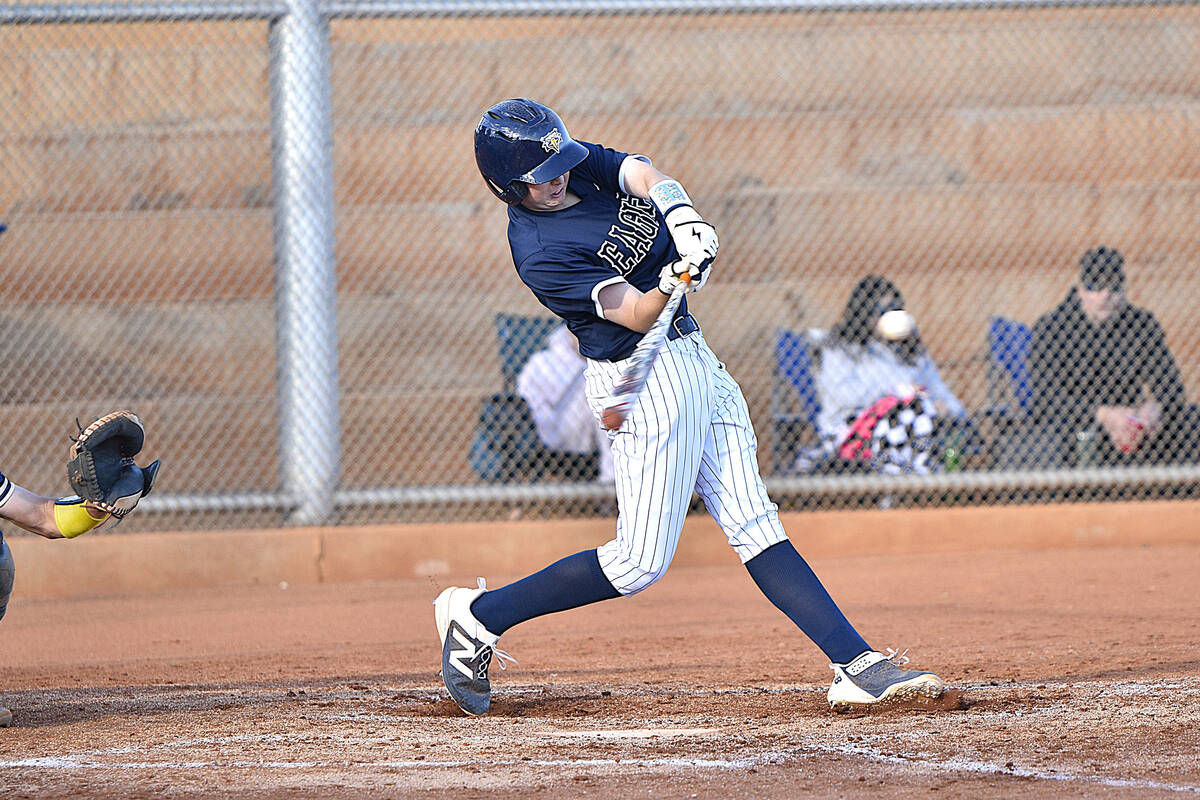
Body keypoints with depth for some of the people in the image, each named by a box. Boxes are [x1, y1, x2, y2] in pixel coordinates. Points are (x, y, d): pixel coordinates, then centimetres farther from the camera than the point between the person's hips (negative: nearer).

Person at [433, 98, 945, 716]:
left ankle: (857, 666, -1)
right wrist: (672, 283, -43)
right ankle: (477, 616, 4)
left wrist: (680, 214, -33)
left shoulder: (576, 163, 3)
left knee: (755, 528, 4)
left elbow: (642, 174, -12)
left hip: (694, 361, 8)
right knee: (640, 561, -7)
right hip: (644, 381, -8)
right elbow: (636, 314, -22)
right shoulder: (538, 252, -20)